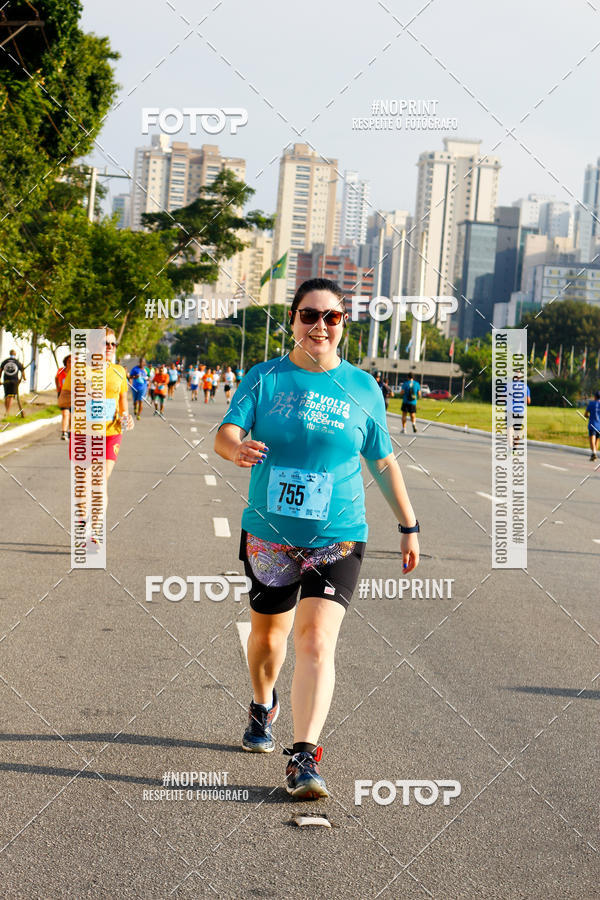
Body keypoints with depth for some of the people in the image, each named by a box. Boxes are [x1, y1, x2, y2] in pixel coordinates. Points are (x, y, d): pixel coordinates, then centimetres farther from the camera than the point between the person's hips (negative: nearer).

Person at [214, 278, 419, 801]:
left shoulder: (362, 388, 2)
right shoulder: (264, 378, 0)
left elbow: (384, 463, 11)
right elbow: (225, 433, -12)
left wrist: (409, 526, 14)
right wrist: (237, 449, -37)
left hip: (337, 539, -1)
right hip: (268, 536, 2)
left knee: (316, 640, -16)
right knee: (268, 631, 18)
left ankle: (304, 758, -14)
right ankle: (263, 708, 48)